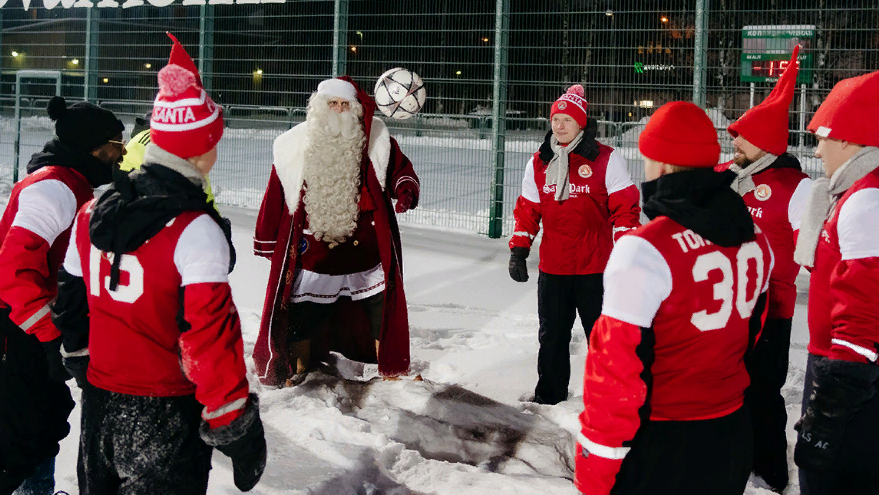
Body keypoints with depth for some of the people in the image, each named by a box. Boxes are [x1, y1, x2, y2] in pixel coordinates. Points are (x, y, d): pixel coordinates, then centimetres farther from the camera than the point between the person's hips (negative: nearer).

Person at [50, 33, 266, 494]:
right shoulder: (195, 230, -20)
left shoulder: (92, 214, 2)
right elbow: (211, 338, -22)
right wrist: (237, 430, -15)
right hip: (165, 417, -6)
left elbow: (70, 299, 13)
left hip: (99, 403, 6)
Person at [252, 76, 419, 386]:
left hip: (366, 248, 0)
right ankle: (298, 370, 32)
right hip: (313, 252, 0)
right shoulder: (295, 145, 0)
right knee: (303, 313, 10)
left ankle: (391, 370, 27)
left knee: (382, 310, 8)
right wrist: (267, 242, 10)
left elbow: (401, 170, 5)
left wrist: (406, 190, -19)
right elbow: (276, 196, 7)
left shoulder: (375, 141, -1)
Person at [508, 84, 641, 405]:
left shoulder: (606, 159, -5)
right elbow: (527, 210, 13)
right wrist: (518, 250, 7)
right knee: (551, 334, 14)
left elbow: (624, 207, -6)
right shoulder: (539, 163, 8)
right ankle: (549, 393, 29)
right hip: (552, 268, 4)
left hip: (596, 268, -4)